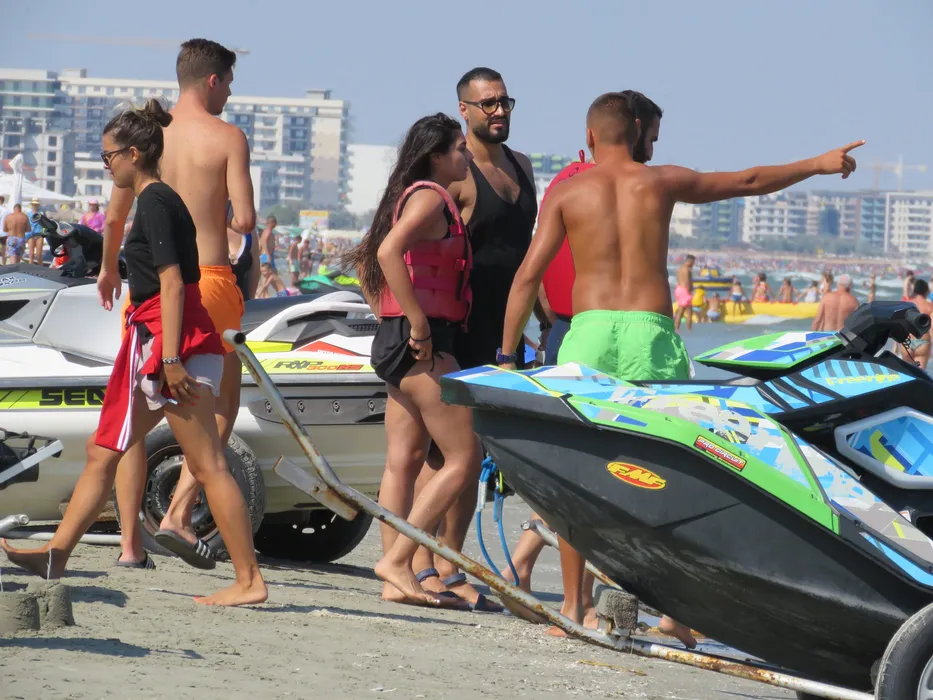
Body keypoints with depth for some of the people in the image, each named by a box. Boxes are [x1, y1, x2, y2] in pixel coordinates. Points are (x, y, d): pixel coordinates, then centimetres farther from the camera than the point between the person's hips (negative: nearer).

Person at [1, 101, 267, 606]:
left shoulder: (154, 201, -11)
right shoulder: (156, 200, 18)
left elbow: (172, 281, -18)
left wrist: (171, 358, -22)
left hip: (172, 340, -11)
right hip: (153, 343, 11)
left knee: (207, 464, -11)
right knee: (102, 453, 13)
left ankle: (249, 581, -12)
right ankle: (55, 555, 19)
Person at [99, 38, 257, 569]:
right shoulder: (227, 137, -4)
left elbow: (115, 215, 8)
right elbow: (245, 220, -11)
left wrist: (108, 267, 26)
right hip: (209, 280, -3)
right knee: (222, 402, 13)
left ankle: (131, 541, 7)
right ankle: (180, 513, -3)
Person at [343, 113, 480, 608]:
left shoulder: (410, 196, 19)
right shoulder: (431, 196, -11)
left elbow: (364, 260, 28)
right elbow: (389, 252, -27)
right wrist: (417, 323, -24)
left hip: (397, 342, 10)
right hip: (423, 344, -10)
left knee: (404, 461, 7)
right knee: (464, 459, -7)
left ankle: (397, 580, 7)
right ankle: (397, 560, -9)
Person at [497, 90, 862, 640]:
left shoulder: (567, 192, 7)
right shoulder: (664, 182, 9)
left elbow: (528, 276, 1)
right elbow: (749, 182, 21)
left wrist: (507, 356, 6)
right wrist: (817, 165, 36)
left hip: (589, 332, 0)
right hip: (653, 333, 0)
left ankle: (573, 606, 6)